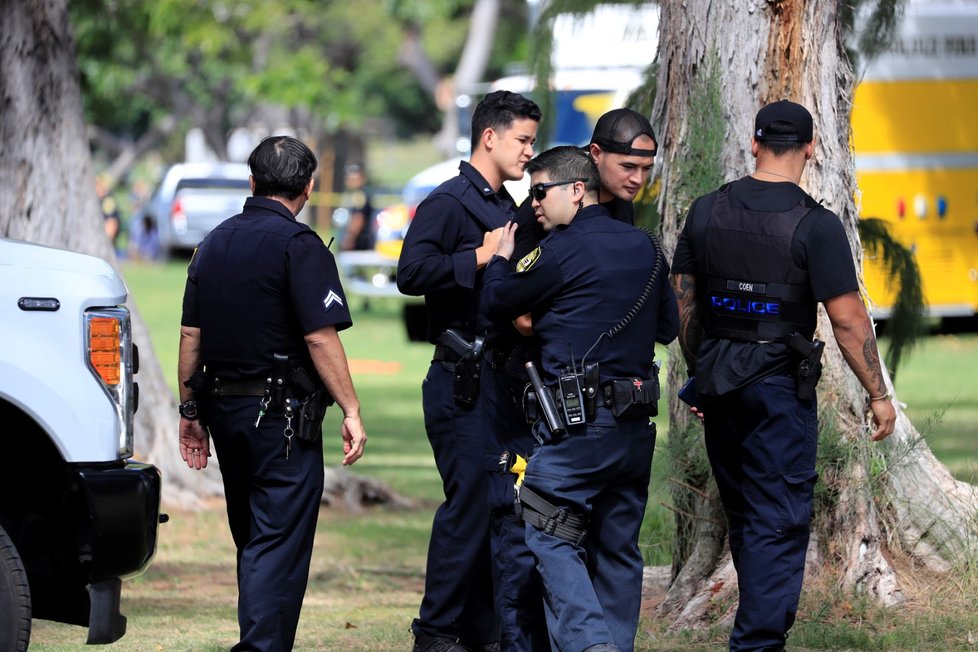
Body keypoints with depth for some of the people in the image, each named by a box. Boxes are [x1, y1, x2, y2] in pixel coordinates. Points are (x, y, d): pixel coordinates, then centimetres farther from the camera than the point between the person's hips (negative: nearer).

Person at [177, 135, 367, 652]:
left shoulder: (214, 243, 11)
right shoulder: (299, 246, -11)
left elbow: (191, 334, 12)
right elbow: (320, 338, -18)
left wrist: (191, 411, 17)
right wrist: (351, 411, -14)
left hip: (223, 409, 7)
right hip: (283, 416, -7)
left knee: (252, 540, 18)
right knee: (280, 542, -7)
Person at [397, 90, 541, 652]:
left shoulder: (508, 209, 20)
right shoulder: (448, 203, -8)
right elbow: (412, 272, -22)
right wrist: (481, 256, -21)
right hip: (462, 381, -9)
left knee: (499, 505, 9)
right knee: (470, 501, -10)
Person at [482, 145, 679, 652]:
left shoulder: (562, 250, -10)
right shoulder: (645, 247, 12)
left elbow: (497, 302, 1)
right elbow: (668, 326, 20)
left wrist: (500, 258, 18)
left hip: (578, 424, -7)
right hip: (636, 423, 7)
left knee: (551, 539, -7)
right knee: (617, 545, 13)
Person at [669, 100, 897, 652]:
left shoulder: (707, 211, 3)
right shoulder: (816, 225, -13)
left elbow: (683, 301, 9)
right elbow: (848, 320, -14)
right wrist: (879, 394, -5)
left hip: (718, 383, 5)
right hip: (780, 388, -5)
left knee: (744, 516, 18)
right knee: (778, 523, -1)